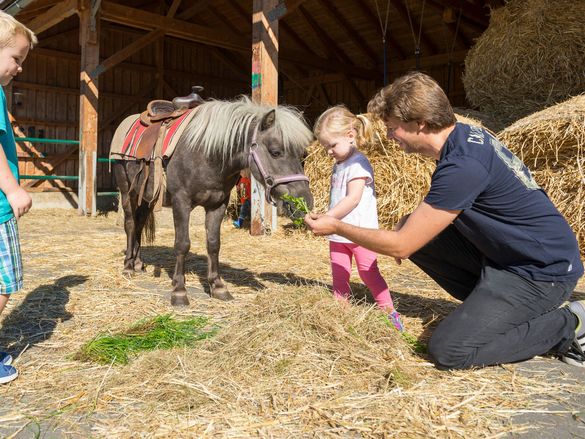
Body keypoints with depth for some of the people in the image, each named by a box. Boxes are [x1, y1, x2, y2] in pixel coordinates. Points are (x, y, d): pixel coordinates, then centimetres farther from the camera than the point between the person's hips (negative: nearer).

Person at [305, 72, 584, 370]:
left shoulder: (463, 166, -29)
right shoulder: (464, 135, 0)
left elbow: (400, 246, -22)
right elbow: (439, 207, 17)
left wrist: (336, 227, -10)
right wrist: (406, 225, -1)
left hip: (542, 270, -9)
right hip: (503, 252, 9)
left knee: (447, 350, -15)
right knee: (420, 235, 2)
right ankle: (488, 303, 9)